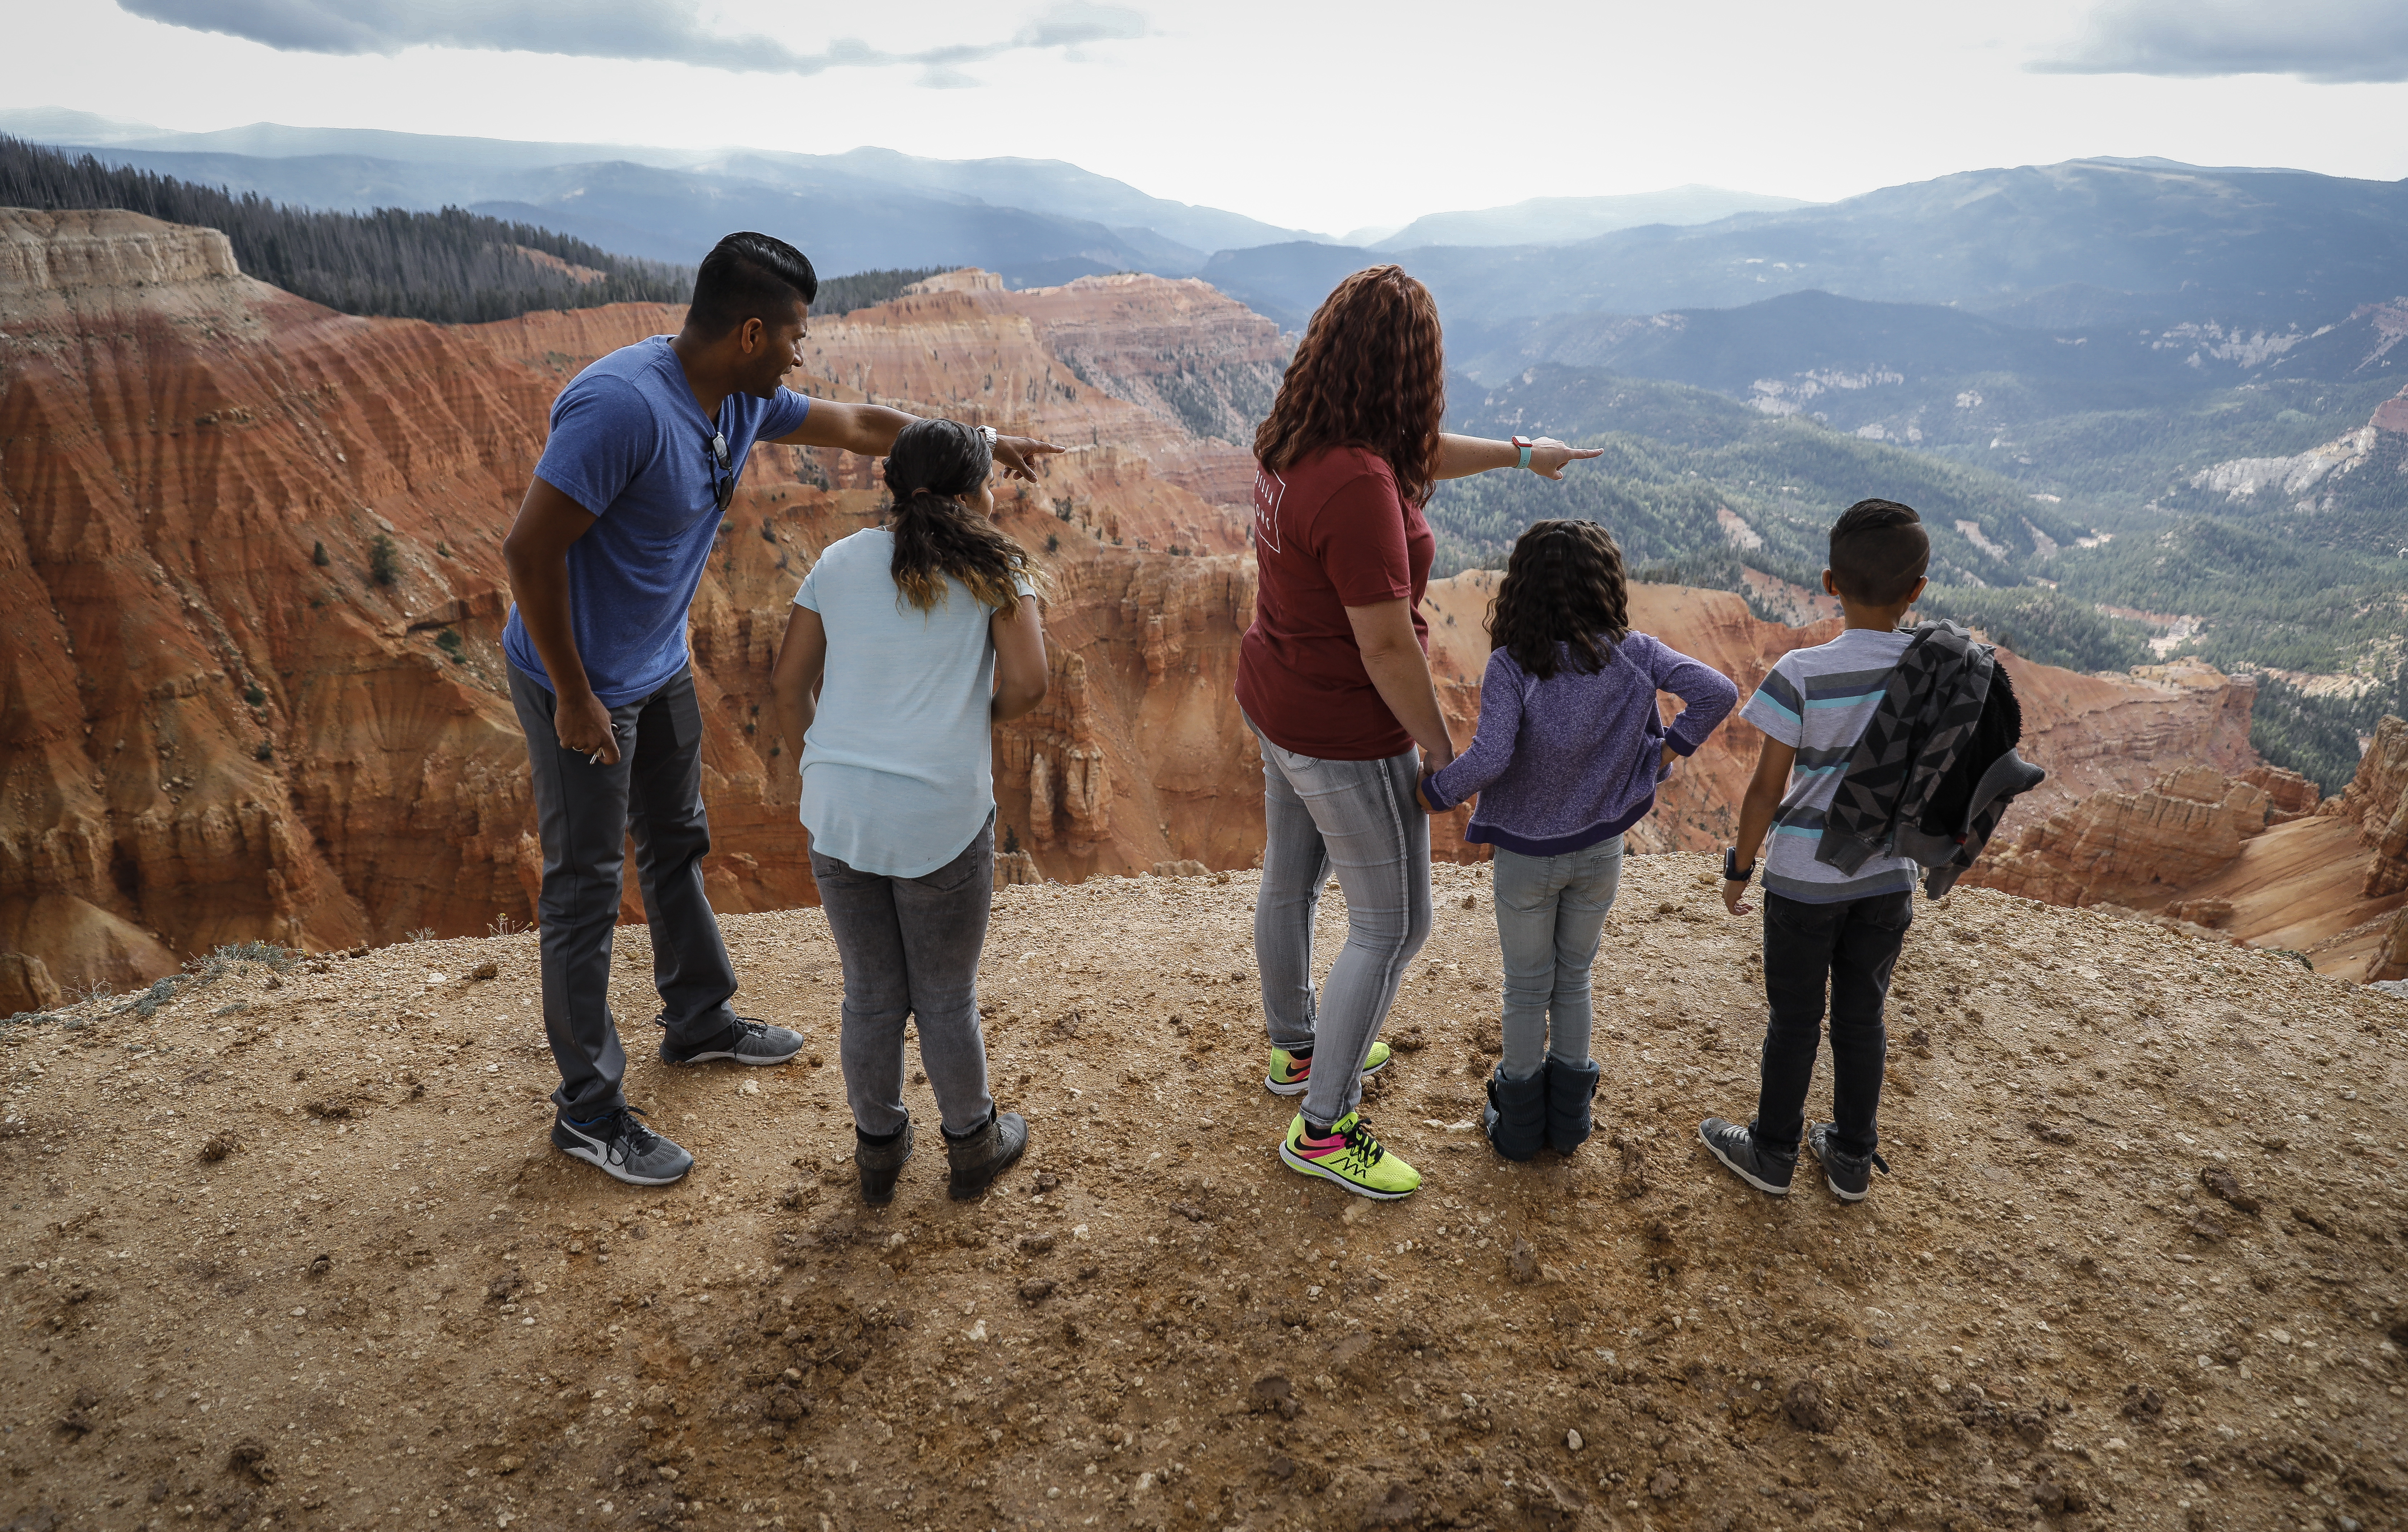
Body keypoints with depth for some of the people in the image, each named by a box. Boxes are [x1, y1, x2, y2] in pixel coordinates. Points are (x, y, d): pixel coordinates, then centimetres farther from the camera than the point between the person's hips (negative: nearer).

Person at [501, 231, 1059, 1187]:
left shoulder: (743, 401, -2)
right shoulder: (623, 406, -30)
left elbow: (859, 426, 14)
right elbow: (530, 551, -28)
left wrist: (983, 445, 19)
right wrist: (574, 698, -21)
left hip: (661, 666, 9)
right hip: (581, 680, -9)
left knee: (677, 848, 21)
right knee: (585, 891, 1)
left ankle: (699, 1021, 42)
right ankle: (588, 1110, 15)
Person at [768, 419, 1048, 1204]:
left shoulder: (839, 563, 8)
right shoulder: (993, 567, -1)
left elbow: (789, 689, 9)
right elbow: (1028, 684, -10)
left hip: (838, 815, 3)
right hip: (943, 822, -3)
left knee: (871, 996, 19)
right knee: (947, 1000, 15)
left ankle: (877, 1150, 36)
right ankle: (972, 1144, 35)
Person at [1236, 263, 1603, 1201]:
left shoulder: (1295, 443, -2)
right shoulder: (1359, 485, -31)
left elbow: (1419, 456, 17)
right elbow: (1387, 646, -27)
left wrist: (1517, 453, 29)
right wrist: (1442, 751, -13)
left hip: (1277, 703, 9)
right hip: (1346, 737, -9)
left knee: (1291, 882, 24)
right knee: (1391, 928, 5)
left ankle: (1296, 1052, 47)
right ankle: (1321, 1127, 17)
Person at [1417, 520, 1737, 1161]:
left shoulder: (1511, 666, -21)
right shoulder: (1634, 654, -12)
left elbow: (1490, 758, -31)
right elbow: (1718, 691, -15)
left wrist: (1434, 793, -16)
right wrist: (1675, 746, -3)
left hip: (1526, 856, -2)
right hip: (1601, 850, 3)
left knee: (1526, 988, 15)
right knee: (1574, 979, 21)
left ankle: (1519, 1120, 30)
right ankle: (1569, 1116, 33)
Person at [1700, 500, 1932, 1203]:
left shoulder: (1804, 673, -19)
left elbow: (1767, 789, -15)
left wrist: (1740, 866, -1)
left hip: (1805, 877, -3)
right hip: (1890, 876, 3)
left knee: (1794, 1019, 11)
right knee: (1862, 1018, 17)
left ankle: (1773, 1153, 28)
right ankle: (1852, 1157, 32)